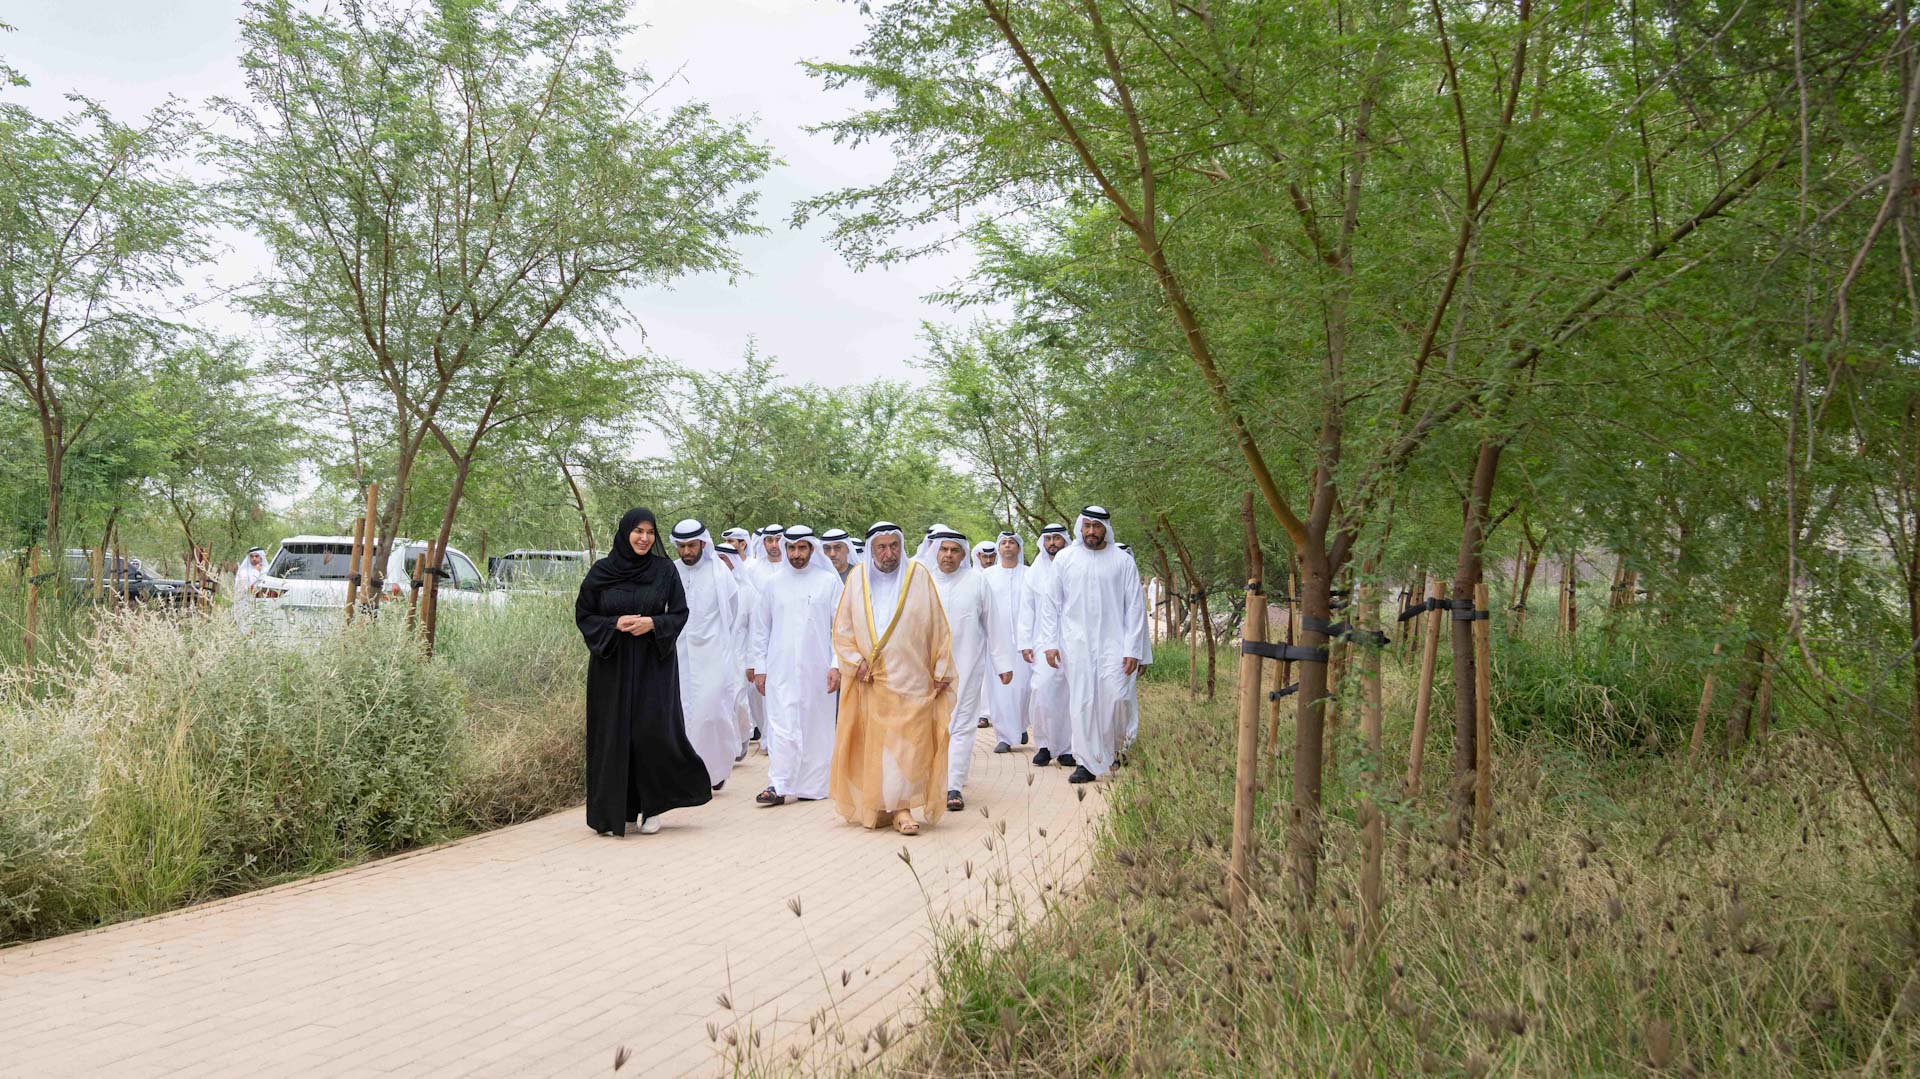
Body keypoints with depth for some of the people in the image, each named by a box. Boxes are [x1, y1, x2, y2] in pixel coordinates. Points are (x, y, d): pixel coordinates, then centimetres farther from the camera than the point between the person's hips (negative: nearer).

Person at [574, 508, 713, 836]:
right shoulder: (601, 572, 0)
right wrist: (615, 624, -14)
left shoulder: (664, 570, 1)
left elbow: (679, 613, 3)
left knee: (653, 729, -8)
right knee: (613, 734, 2)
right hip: (612, 665, 0)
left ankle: (651, 806, 9)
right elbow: (583, 614, 3)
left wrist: (653, 623, -16)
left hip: (653, 664, 0)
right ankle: (613, 812, 12)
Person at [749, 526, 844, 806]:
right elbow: (761, 628, 11)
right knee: (781, 726, -7)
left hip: (817, 668, 0)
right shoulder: (773, 582, 7)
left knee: (816, 726, 4)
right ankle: (778, 786, -6)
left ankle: (813, 785, 14)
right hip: (780, 669, 1)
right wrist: (760, 668, 6)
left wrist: (836, 665, -6)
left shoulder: (829, 581, 2)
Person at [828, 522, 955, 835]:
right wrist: (857, 661, -5)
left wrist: (941, 671, 2)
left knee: (908, 744, -6)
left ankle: (903, 808, -3)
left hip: (910, 679, -1)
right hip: (869, 681, 2)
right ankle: (876, 808, 13)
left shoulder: (919, 575, 2)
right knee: (872, 745, 4)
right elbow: (842, 629, 8)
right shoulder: (857, 578, 5)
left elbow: (938, 628, 4)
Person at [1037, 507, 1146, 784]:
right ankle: (1086, 763, 8)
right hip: (1075, 645, 1)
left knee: (1113, 699, -8)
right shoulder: (1064, 558, 6)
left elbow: (1135, 607, 4)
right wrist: (1050, 643, 0)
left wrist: (1132, 649, -2)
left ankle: (1110, 750, 18)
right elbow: (1051, 604, 8)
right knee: (1081, 703, -1)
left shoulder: (1122, 561, 4)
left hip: (1113, 644, -1)